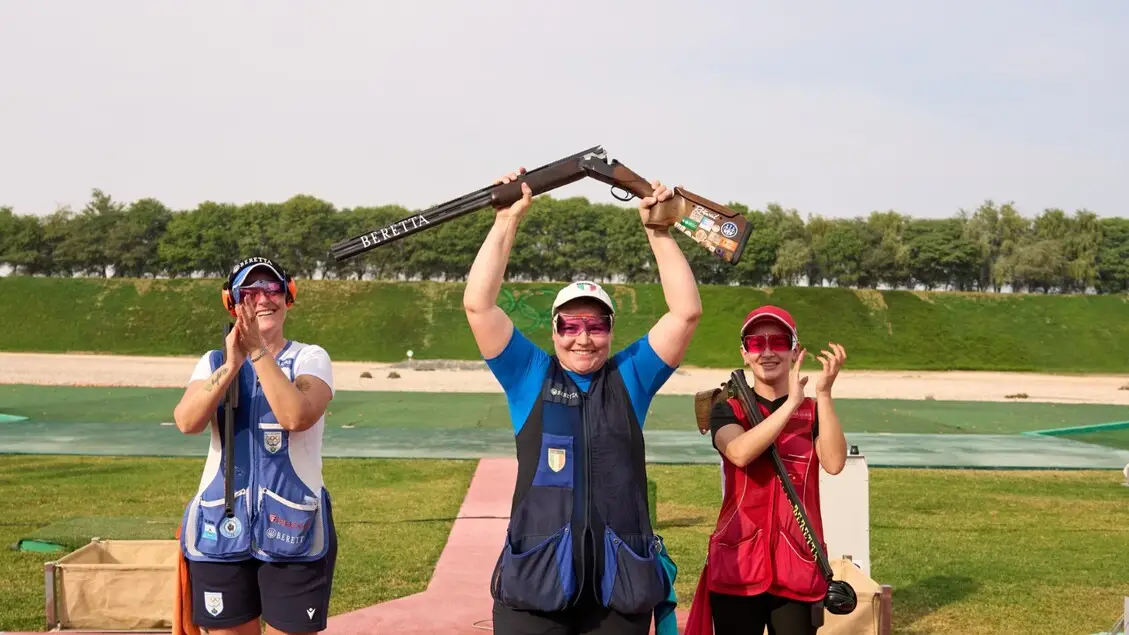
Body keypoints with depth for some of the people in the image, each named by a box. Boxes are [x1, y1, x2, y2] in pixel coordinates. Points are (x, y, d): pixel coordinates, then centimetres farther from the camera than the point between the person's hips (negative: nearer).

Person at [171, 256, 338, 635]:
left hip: (293, 529, -2)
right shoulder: (214, 361, 7)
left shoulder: (310, 358, 0)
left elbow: (297, 416, -21)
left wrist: (258, 351, -23)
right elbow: (187, 422, -12)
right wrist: (232, 365, -22)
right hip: (220, 528, 3)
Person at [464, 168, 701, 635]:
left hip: (620, 580, 1)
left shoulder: (630, 376, 9)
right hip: (535, 578, -1)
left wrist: (659, 231, -3)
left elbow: (686, 312, 1)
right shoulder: (530, 376, 7)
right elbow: (478, 304, -3)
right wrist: (508, 220, -5)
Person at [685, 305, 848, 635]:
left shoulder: (814, 411, 7)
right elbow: (740, 452, -19)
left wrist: (823, 393, -21)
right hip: (737, 564, -1)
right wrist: (791, 402, -22)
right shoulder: (728, 410, 4)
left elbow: (833, 463, -14)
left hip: (798, 567, 1)